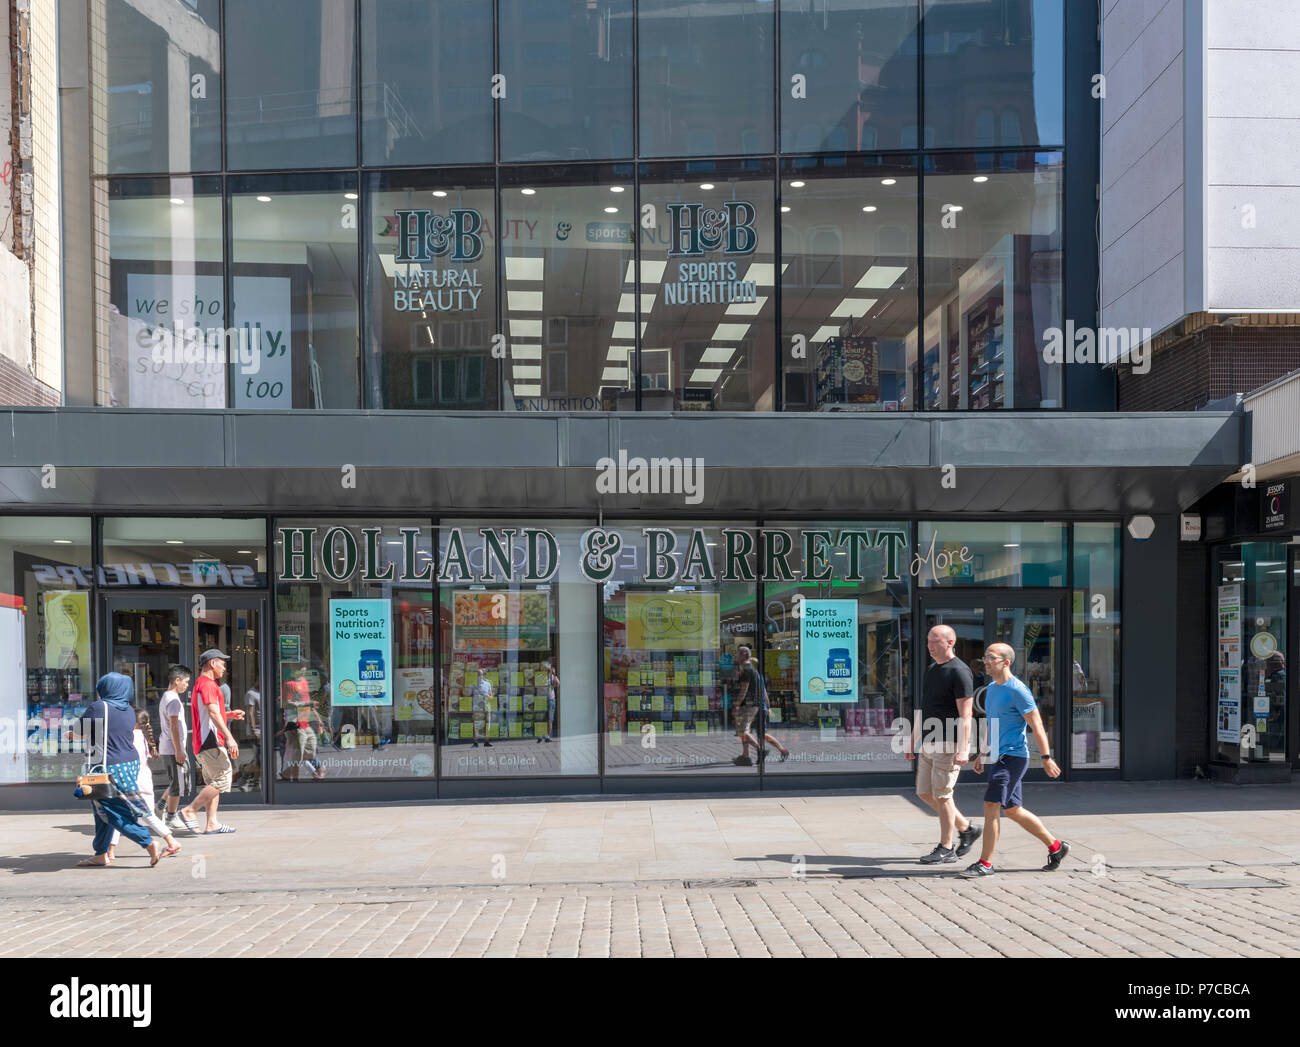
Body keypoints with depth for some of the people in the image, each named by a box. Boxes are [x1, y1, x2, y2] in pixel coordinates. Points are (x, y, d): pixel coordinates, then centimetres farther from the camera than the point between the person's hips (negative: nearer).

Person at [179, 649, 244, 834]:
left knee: (213, 783, 10)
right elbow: (213, 713, -22)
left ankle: (212, 823, 7)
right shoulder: (207, 684, -10)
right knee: (223, 779, -12)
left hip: (203, 743, 11)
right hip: (210, 742, -11)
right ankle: (189, 810, -10)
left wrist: (228, 715, 26)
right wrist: (229, 737, -29)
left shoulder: (201, 684, 22)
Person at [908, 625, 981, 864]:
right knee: (924, 793, 11)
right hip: (928, 743, 9)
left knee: (941, 795, -4)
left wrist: (963, 749, -25)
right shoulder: (931, 668, 13)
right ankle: (966, 828, 24)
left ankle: (946, 848, 8)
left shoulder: (959, 672, -14)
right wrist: (912, 740, 19)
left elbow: (965, 715, -18)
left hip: (949, 744, -9)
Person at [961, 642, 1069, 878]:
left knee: (990, 806, -14)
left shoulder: (1018, 690, -13)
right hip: (999, 757, 10)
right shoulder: (991, 689, 14)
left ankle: (985, 863, -9)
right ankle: (1056, 847, 28)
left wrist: (1046, 757, -16)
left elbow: (1036, 725, -14)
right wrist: (982, 754, 25)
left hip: (1013, 757, -10)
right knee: (1012, 810, 14)